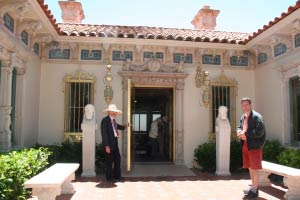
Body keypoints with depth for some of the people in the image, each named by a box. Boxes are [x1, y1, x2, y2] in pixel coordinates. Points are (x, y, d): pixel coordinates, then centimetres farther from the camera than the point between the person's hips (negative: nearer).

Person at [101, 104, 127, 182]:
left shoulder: (113, 120, 11)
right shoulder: (105, 120, -15)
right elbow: (104, 133, -19)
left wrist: (124, 127, 20)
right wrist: (107, 146, -22)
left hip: (115, 143, 9)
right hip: (109, 144, -9)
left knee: (117, 159, 14)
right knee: (109, 161, 2)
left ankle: (117, 176, 27)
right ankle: (109, 177, 15)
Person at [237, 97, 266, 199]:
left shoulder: (256, 116, -13)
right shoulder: (242, 117, 12)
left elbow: (260, 132, -21)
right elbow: (240, 127, 22)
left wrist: (246, 134, -19)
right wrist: (239, 131, -1)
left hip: (254, 146, -8)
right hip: (246, 145, 8)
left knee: (255, 168, -1)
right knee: (250, 167, 16)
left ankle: (254, 190, 9)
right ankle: (253, 187, 29)